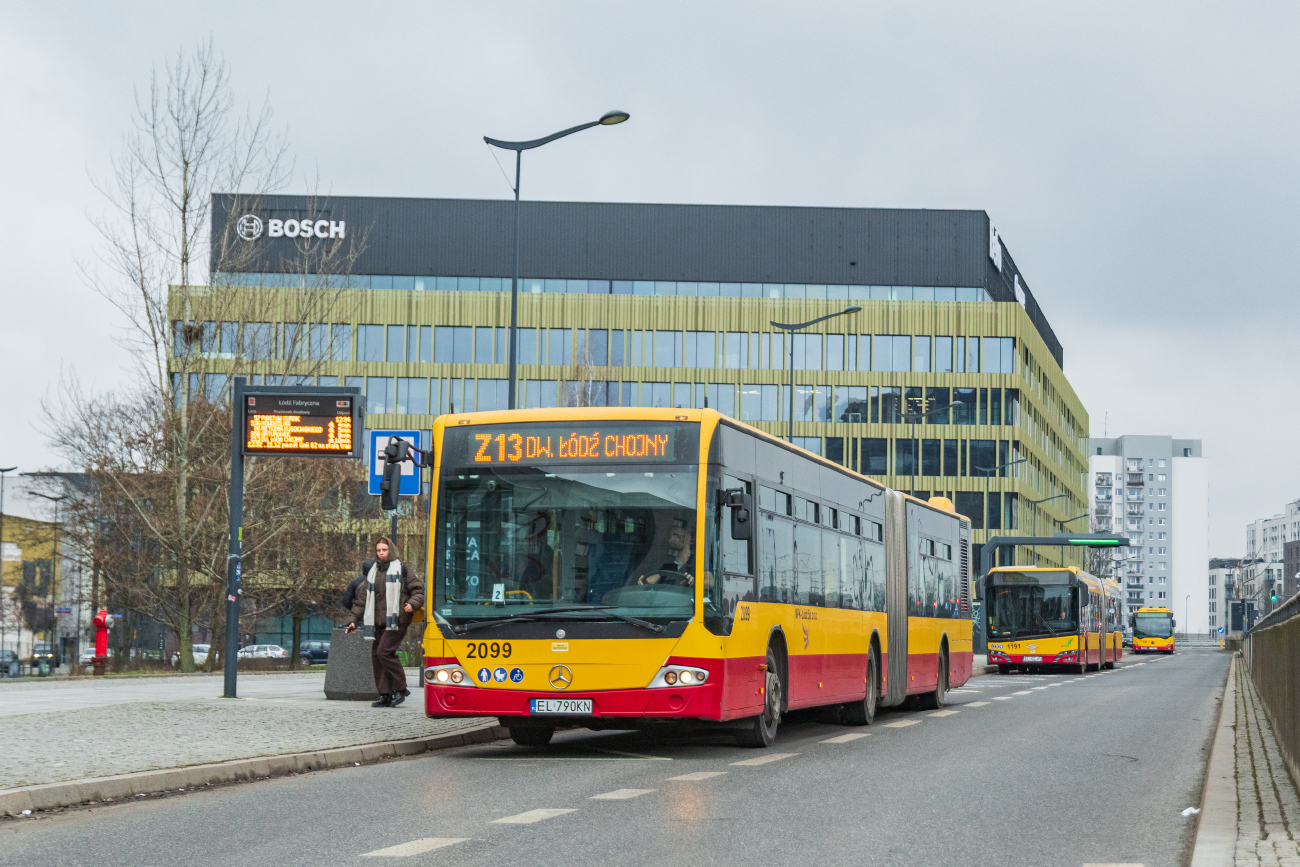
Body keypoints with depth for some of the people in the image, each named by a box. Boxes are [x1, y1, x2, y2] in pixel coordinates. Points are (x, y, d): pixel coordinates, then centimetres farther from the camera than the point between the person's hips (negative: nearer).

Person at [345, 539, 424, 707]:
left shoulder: (401, 569, 2)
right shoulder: (373, 572, 17)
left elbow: (419, 590, 0)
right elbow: (362, 597, 20)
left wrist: (412, 604, -19)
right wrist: (354, 620, 16)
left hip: (396, 620, -6)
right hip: (379, 622, 6)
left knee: (385, 652, -18)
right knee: (376, 656, -1)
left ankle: (401, 689, -7)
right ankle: (385, 695, 3)